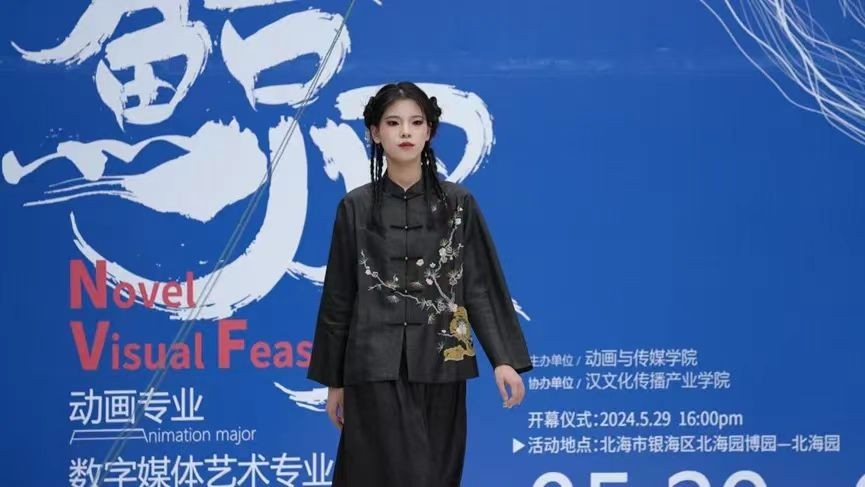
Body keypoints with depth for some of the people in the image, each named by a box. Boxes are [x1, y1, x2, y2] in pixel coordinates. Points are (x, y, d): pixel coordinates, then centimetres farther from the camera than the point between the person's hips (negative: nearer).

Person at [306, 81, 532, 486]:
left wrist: (504, 359, -8)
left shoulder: (458, 203, 4)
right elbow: (339, 297, 6)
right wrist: (333, 379, 7)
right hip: (377, 366, -1)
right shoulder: (356, 207, 3)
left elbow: (481, 286, 2)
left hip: (439, 365, 1)